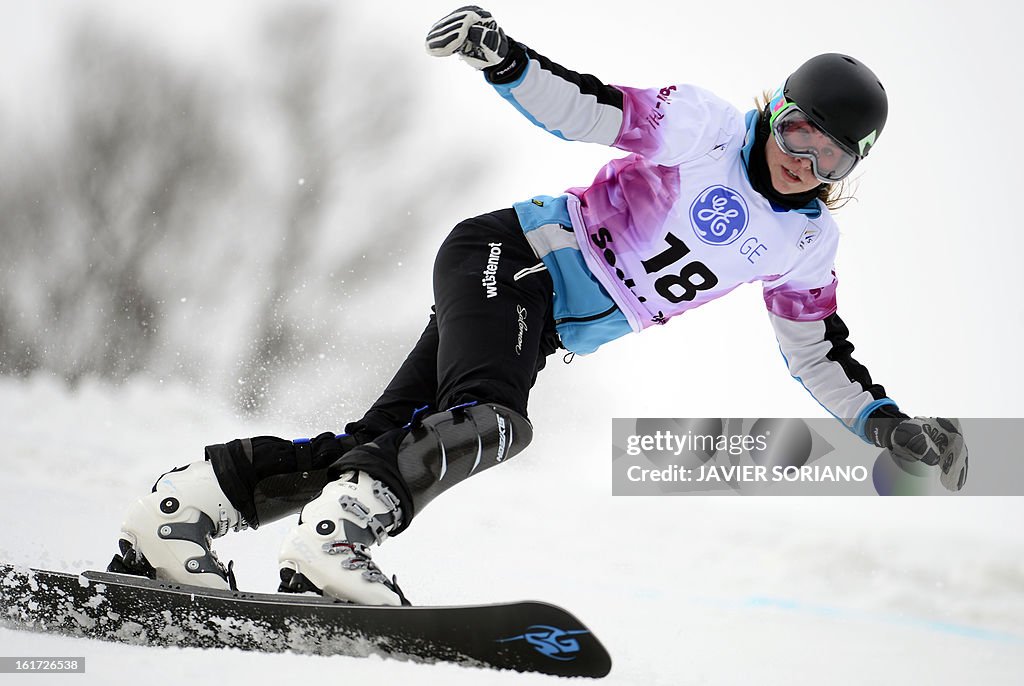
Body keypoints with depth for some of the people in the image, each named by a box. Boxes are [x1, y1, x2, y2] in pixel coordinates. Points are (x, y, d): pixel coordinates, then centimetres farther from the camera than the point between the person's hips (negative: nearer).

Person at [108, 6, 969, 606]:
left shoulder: (808, 244, 10)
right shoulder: (704, 126, -9)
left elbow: (819, 354, 19)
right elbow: (583, 108, -14)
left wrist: (889, 423, 7)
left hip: (545, 330, 6)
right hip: (507, 256, -6)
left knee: (383, 441, -8)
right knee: (490, 418, -34)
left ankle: (180, 511, -11)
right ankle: (328, 538, -42)